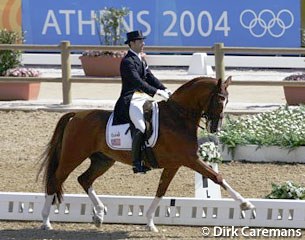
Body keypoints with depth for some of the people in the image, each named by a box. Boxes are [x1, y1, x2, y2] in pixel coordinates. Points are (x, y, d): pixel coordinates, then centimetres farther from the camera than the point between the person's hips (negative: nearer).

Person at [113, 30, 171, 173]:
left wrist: (165, 90, 1)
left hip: (142, 98, 10)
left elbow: (150, 78, 16)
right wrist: (157, 92, -27)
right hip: (130, 101, -10)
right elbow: (138, 82, -23)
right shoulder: (127, 61, -13)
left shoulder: (140, 59, 17)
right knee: (140, 126, -29)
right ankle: (136, 163, -25)